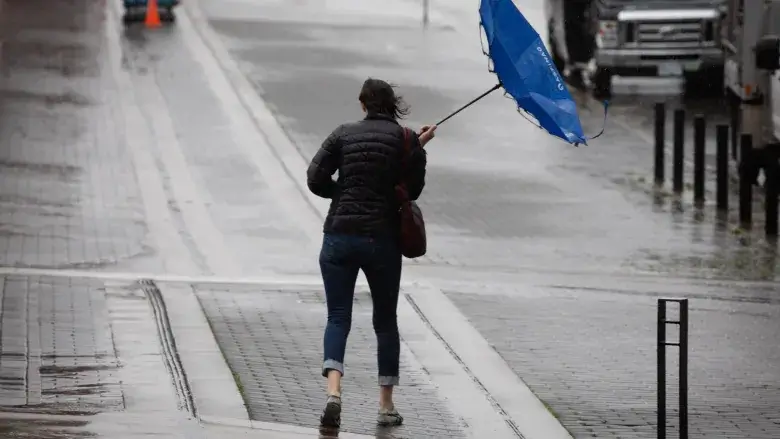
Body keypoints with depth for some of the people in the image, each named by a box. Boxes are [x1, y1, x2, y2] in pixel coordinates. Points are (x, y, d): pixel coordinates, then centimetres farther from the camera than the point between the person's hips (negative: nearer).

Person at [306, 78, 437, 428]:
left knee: (338, 317, 2)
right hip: (383, 239, -1)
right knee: (385, 320, 13)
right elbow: (413, 190, 2)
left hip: (339, 235, 1)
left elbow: (315, 179, -2)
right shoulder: (406, 139, -1)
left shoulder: (344, 134, 3)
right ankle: (386, 405, 13)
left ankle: (333, 392, -21)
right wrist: (418, 150, 11)